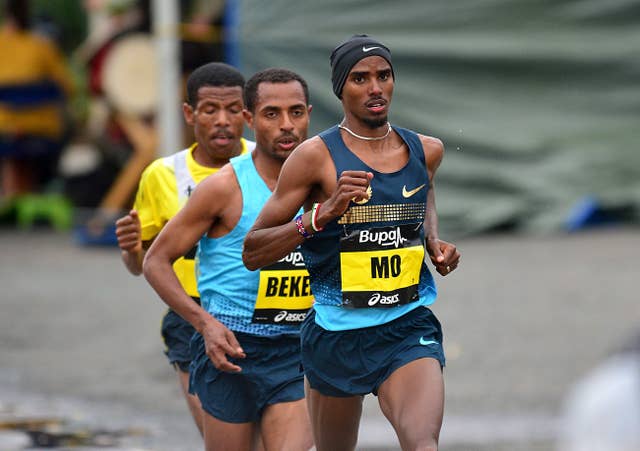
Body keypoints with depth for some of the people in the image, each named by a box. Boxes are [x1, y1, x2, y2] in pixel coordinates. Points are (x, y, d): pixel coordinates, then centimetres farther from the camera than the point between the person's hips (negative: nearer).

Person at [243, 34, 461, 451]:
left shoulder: (426, 151, 5)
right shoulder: (317, 156, -8)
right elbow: (253, 253, -8)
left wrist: (434, 241, 12)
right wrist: (324, 212, -21)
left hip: (409, 327, 1)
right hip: (337, 333, -1)